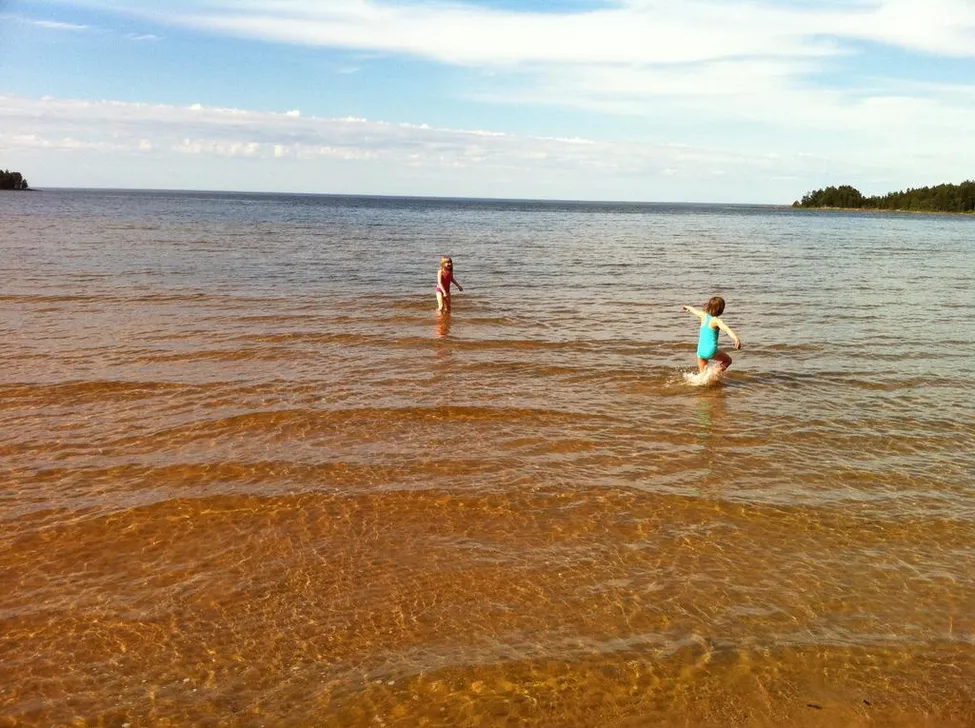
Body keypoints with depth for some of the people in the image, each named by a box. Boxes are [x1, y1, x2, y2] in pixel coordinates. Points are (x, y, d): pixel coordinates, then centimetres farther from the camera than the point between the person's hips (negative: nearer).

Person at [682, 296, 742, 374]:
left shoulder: (704, 315, 5)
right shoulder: (716, 321, -11)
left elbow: (694, 310, 26)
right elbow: (727, 329, -27)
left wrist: (687, 307, 48)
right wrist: (736, 339, -41)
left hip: (700, 350, 5)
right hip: (711, 350, -5)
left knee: (702, 372, 16)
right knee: (728, 360, 18)